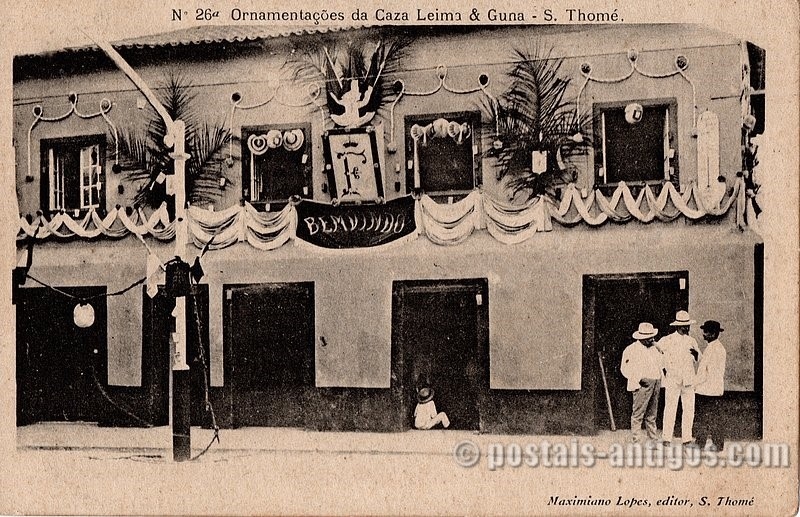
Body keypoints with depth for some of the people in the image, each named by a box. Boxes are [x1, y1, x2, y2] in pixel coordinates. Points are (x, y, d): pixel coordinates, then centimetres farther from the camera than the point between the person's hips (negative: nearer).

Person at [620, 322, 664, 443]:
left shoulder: (654, 348, 16)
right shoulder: (631, 349, -5)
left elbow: (662, 361, 31)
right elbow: (625, 368, -8)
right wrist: (638, 379, -17)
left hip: (655, 384, 7)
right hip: (642, 385, -7)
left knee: (652, 414, 12)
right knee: (638, 413, -8)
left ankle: (654, 437, 17)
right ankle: (635, 438, -6)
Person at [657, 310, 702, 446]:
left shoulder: (691, 341, 11)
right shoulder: (667, 340, 0)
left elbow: (699, 360, 16)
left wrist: (696, 353, -7)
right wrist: (661, 367, 5)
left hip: (688, 381, 4)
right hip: (672, 379, -3)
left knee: (689, 409, 3)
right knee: (670, 409, -4)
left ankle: (687, 438, 10)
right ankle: (667, 438, 0)